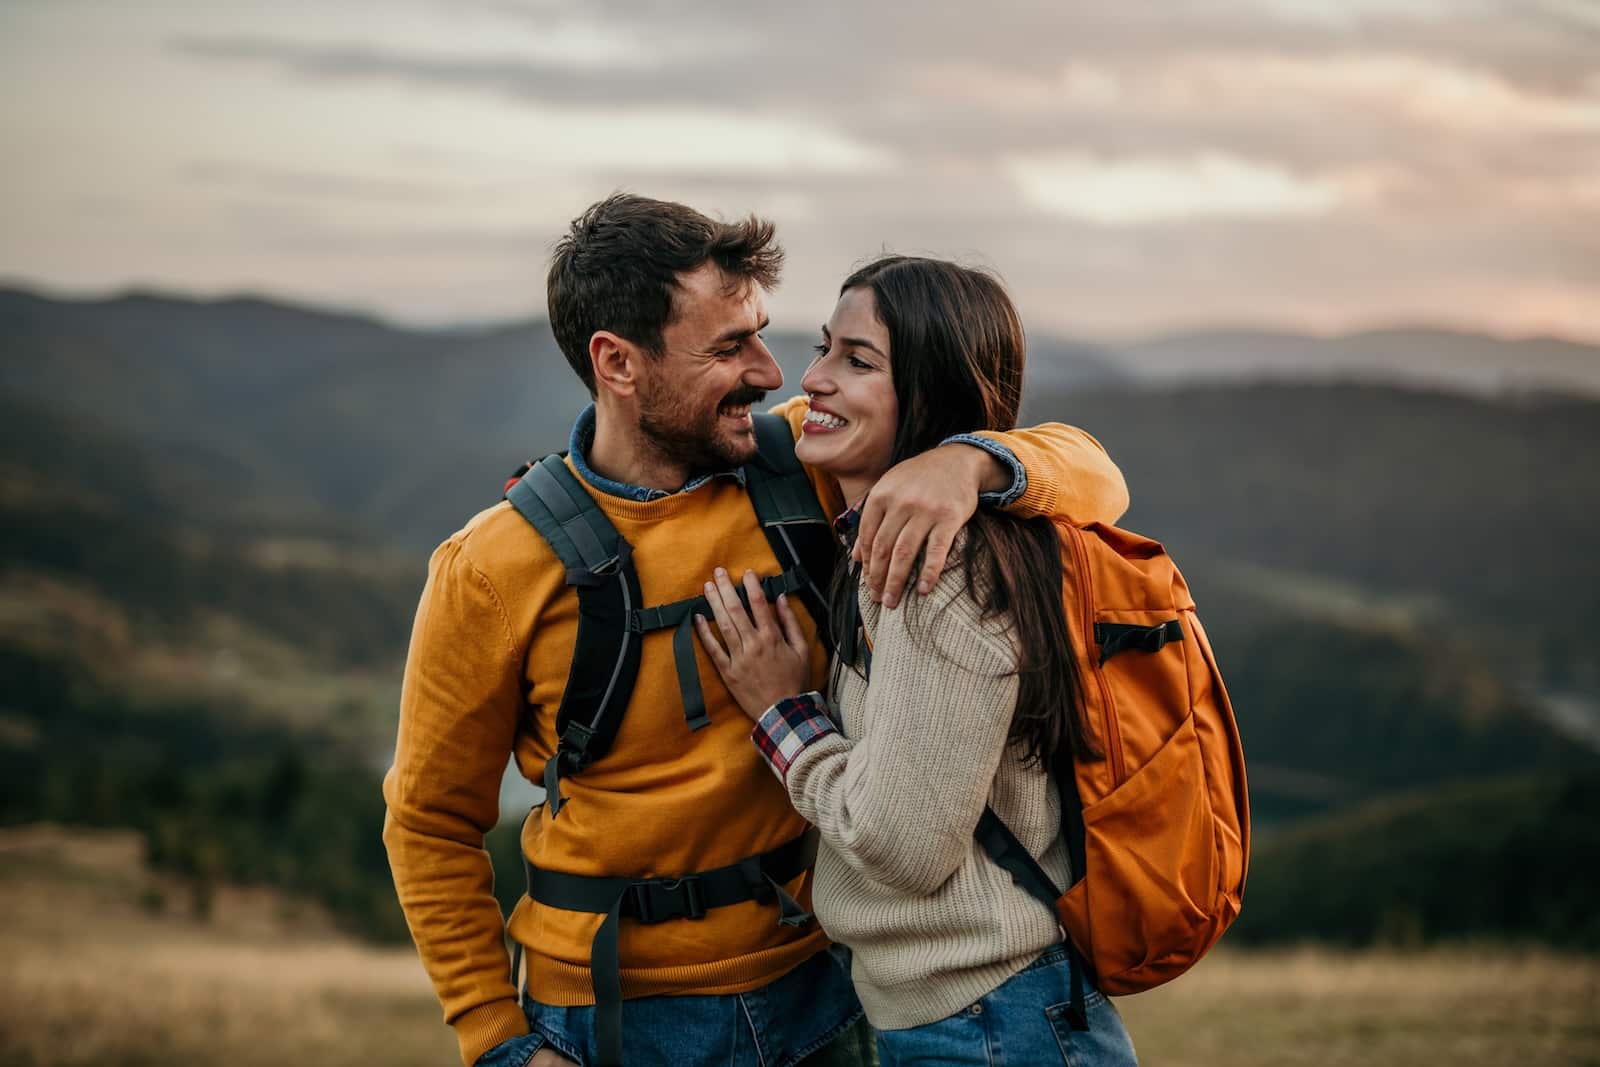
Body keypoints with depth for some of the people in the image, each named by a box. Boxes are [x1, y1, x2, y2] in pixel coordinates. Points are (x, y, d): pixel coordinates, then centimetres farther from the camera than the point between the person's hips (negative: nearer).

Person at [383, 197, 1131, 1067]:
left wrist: (970, 464, -29)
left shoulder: (803, 462, -7)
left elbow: (1087, 473, -7)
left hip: (822, 985, 3)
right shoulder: (494, 571, -14)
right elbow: (431, 824, -2)